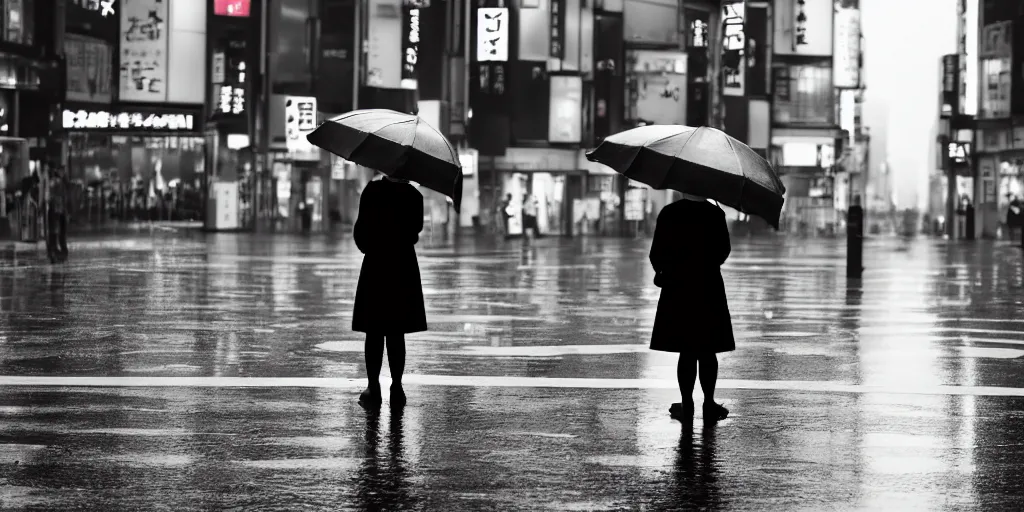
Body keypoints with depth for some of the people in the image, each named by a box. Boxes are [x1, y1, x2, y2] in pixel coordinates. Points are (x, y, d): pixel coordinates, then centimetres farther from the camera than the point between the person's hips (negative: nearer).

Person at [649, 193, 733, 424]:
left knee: (687, 351, 4)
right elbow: (723, 251, 1)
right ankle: (709, 404, 10)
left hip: (678, 290, -1)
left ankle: (687, 406, 5)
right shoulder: (715, 214, -5)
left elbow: (657, 253, -6)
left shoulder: (669, 213, -8)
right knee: (707, 351, 8)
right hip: (710, 291, 1)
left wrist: (662, 271, 14)